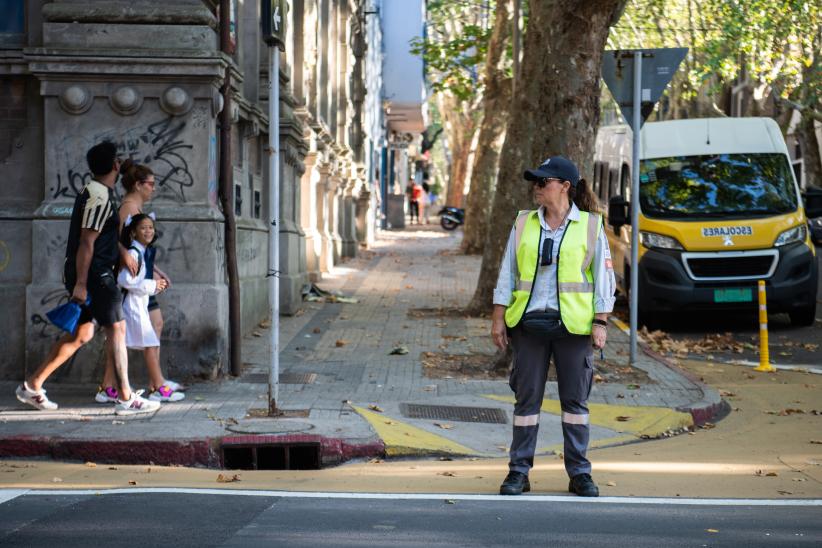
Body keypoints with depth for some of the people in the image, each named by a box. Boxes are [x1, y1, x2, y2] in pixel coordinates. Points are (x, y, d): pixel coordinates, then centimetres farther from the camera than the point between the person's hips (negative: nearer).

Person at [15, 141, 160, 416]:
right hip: (92, 274, -10)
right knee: (116, 328, -7)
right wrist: (80, 283, -22)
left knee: (82, 333, 13)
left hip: (95, 272, 10)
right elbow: (86, 241, -20)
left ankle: (32, 385, 16)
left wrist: (124, 253, 30)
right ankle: (126, 398, -7)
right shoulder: (101, 197, -17)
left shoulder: (96, 192, 15)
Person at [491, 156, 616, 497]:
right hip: (529, 323, 2)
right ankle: (519, 472, 8)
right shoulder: (524, 224, 8)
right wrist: (499, 318, 3)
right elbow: (507, 274, 10)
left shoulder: (590, 226, 1)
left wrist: (600, 323, -5)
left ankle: (579, 473, 10)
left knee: (575, 398, 3)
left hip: (573, 325, -2)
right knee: (526, 397, 3)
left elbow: (603, 278, 2)